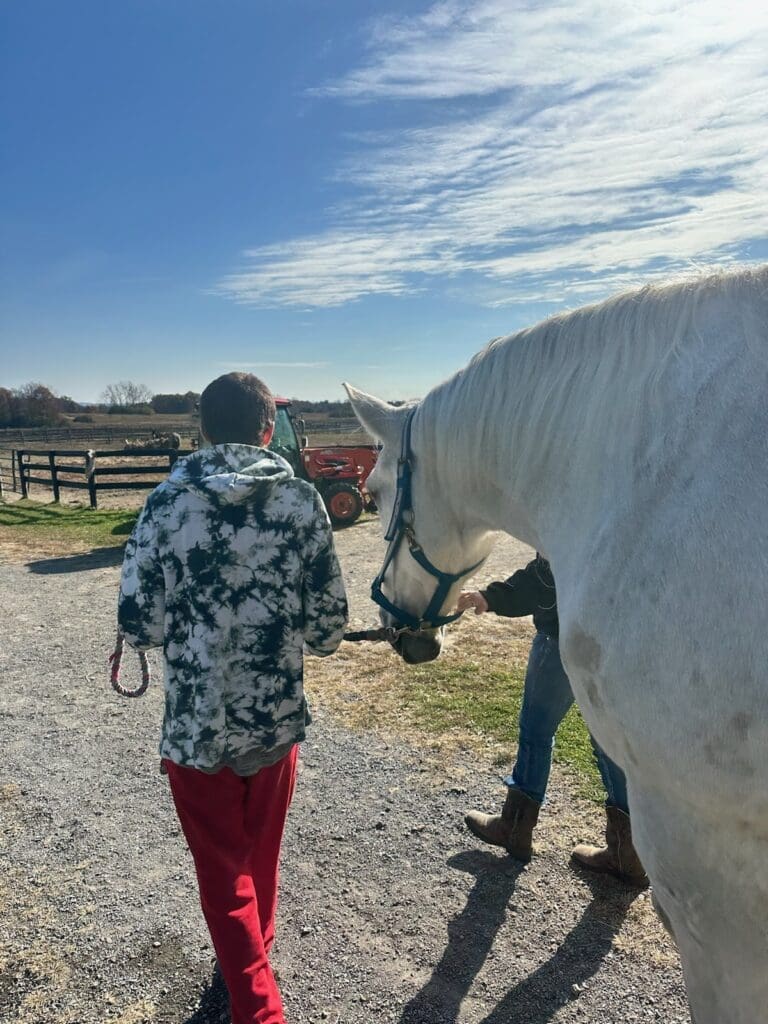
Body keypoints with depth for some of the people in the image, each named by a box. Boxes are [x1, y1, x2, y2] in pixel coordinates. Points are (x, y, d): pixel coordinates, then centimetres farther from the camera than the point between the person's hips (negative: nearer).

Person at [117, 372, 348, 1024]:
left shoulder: (168, 504, -12)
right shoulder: (302, 501, -9)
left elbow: (138, 624, -9)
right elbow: (327, 628, -8)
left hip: (197, 726, -2)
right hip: (279, 720, 2)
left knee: (225, 877, 18)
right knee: (262, 859, 26)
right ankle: (255, 954, 49)